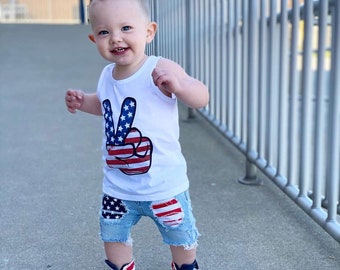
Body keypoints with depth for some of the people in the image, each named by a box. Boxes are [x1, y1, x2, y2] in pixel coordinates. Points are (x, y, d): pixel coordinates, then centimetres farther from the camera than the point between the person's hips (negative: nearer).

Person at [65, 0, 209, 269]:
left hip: (164, 184, -4)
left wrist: (177, 84, -41)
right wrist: (83, 101, 4)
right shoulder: (107, 76, 1)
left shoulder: (161, 70, -19)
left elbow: (202, 98, -23)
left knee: (180, 237, 17)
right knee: (113, 236, 18)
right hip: (118, 185, 5)